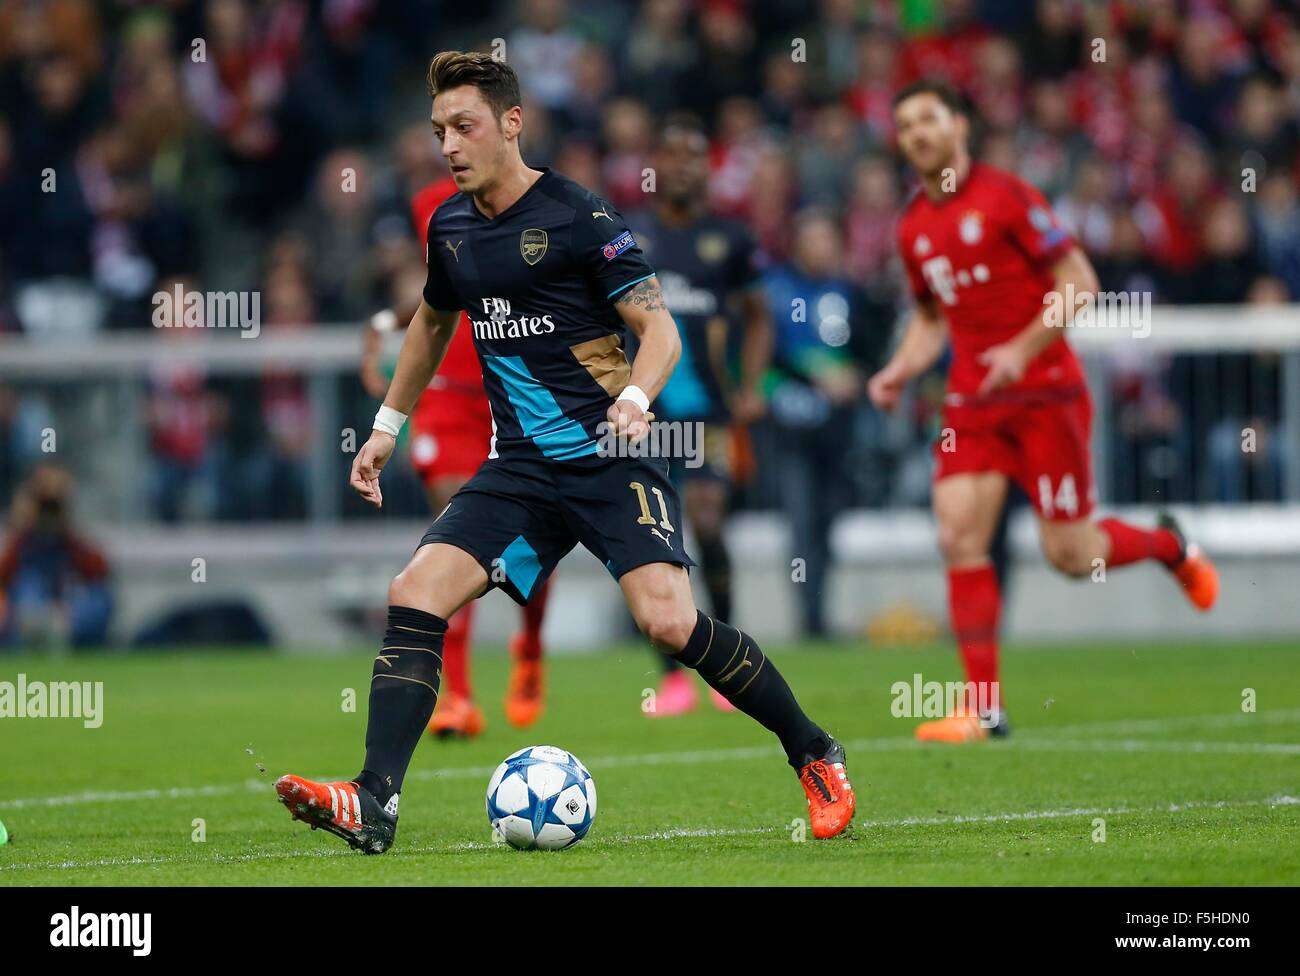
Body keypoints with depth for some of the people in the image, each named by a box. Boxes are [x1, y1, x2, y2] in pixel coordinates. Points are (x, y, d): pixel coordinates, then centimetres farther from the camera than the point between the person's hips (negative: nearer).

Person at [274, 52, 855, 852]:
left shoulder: (578, 217, -9)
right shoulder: (450, 227, 11)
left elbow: (660, 328, -11)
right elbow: (433, 323, 30)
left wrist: (635, 398, -30)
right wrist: (388, 427, 32)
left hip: (609, 458, -6)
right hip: (521, 469, 6)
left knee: (669, 620, -22)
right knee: (414, 597, -14)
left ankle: (817, 758, -2)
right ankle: (374, 804, -16)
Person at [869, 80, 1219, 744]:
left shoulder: (1005, 196, -9)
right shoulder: (913, 228, 9)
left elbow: (1079, 282, -9)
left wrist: (1023, 348, -19)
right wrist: (899, 371, 4)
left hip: (1046, 392, -5)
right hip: (973, 400, 5)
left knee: (1069, 555, -3)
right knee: (959, 536, -12)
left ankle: (1170, 545, 30)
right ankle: (984, 708, -8)